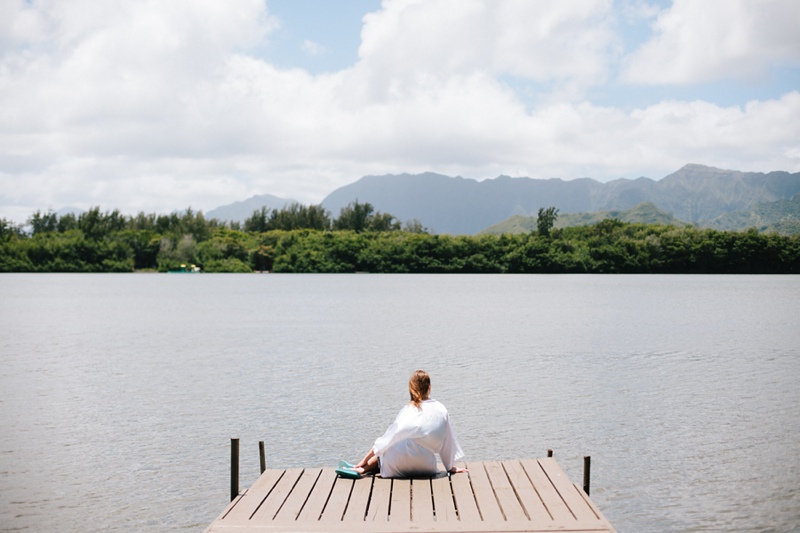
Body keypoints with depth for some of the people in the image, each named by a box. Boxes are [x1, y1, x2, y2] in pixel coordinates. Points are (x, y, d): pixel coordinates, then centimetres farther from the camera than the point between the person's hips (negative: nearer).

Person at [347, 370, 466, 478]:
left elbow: (385, 440, 7)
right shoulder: (441, 411, 6)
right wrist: (451, 467, 23)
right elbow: (448, 442, 11)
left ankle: (363, 469, 15)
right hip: (425, 467, 1)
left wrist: (365, 460, 16)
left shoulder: (406, 411, 4)